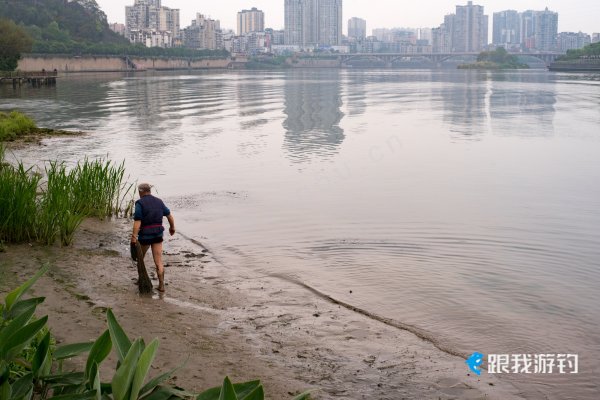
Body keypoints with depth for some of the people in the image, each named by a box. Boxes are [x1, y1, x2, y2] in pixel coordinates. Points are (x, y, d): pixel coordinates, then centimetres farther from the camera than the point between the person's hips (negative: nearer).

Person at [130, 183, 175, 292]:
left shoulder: (140, 203, -10)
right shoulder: (158, 201, 6)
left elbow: (137, 221, -18)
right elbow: (169, 215, 12)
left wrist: (134, 237, -21)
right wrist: (172, 227, 27)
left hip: (145, 235, -4)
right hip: (158, 235, 4)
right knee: (159, 262, 3)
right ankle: (161, 285, -1)